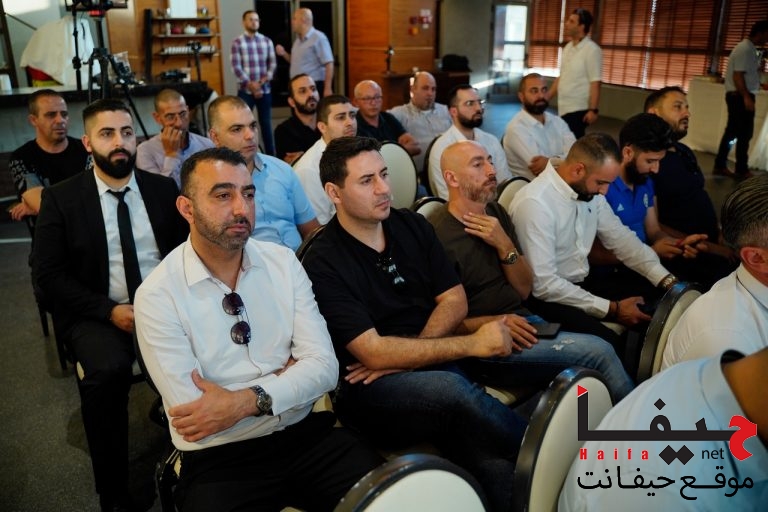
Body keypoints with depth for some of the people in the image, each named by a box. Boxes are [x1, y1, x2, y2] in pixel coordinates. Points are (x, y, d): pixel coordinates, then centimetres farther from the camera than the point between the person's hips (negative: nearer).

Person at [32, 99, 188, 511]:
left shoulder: (164, 189, 8)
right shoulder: (61, 198, 1)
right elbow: (48, 273, -2)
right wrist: (109, 310, -14)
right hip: (97, 314, -1)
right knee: (108, 370, -33)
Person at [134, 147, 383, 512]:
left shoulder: (283, 262, 2)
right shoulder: (157, 295, -9)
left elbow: (324, 366, -5)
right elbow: (193, 417, -14)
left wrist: (246, 401, -18)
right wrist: (286, 376, -8)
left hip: (307, 435, 2)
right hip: (220, 459, -2)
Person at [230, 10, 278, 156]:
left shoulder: (267, 41, 8)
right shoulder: (237, 42, -1)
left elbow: (273, 63, 5)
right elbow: (236, 67, -7)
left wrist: (264, 80, -10)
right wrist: (250, 84, -14)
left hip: (265, 89, 3)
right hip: (245, 90, -3)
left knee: (266, 122, 10)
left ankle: (270, 154, 18)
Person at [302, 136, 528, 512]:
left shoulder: (412, 226, 8)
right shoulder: (322, 265, -10)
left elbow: (454, 301, 8)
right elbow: (373, 353, -16)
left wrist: (407, 354, -10)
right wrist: (473, 344, -16)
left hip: (431, 366, 4)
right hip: (368, 389, -4)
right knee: (453, 390, -35)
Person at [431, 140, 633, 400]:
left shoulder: (495, 213, 8)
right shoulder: (437, 235, -15)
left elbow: (525, 290, 8)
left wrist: (504, 245, -8)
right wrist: (493, 323, -22)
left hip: (521, 320, 7)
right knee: (599, 352, -17)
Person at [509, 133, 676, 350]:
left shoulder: (590, 192, 2)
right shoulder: (535, 203, -24)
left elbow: (621, 238, 11)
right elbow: (543, 284, -26)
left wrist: (666, 280, -3)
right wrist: (612, 309, -21)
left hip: (580, 285, 8)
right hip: (546, 298, -8)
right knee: (608, 344, -30)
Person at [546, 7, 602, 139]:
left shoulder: (592, 49, -12)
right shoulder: (568, 47, 12)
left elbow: (595, 83, -16)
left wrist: (593, 110, -21)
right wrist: (546, 98, 17)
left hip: (578, 109, -8)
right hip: (563, 108, 8)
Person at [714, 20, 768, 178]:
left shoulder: (749, 48, 16)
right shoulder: (746, 49, -15)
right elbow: (738, 76, -22)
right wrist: (747, 97, -25)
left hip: (737, 96, 10)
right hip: (741, 96, -10)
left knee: (732, 131, 11)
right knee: (745, 133, -3)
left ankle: (720, 165, 16)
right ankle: (742, 170, 4)